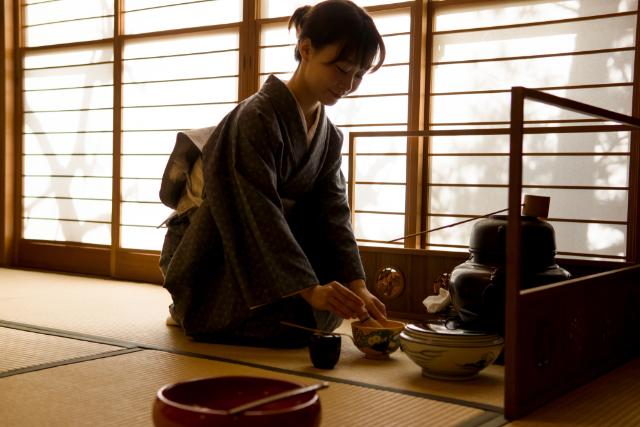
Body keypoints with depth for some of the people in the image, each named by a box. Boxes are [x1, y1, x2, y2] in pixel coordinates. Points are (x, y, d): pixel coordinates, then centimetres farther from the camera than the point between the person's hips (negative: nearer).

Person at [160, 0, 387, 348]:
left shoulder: (329, 137, 3)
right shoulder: (256, 118, -21)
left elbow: (334, 214, -5)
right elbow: (259, 214, -28)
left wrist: (357, 287, -18)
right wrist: (310, 290, -35)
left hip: (271, 261, 7)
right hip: (219, 277, -7)